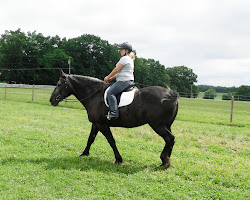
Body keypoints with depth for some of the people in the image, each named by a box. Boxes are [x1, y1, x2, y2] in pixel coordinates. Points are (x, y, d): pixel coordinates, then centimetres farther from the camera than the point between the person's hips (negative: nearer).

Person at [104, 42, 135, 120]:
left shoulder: (124, 58, -10)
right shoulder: (129, 59, 23)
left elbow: (116, 70, -12)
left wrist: (108, 77, -1)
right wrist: (111, 78, 23)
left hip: (124, 81, -11)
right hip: (128, 81, 11)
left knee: (110, 92, -19)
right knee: (111, 91, 20)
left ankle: (114, 112, -28)